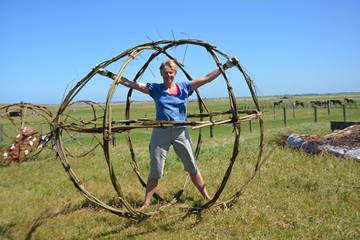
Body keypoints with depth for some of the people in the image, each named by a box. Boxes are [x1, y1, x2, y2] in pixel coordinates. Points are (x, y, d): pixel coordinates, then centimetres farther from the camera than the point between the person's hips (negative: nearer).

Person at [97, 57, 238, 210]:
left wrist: (226, 66, -1)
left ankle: (207, 198, 24)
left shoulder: (184, 87, 4)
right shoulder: (155, 89, 1)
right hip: (161, 132, -1)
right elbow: (130, 83, -2)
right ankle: (146, 204, 18)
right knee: (155, 171, 4)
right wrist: (108, 74, -5)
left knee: (192, 167, 11)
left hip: (181, 132, 1)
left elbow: (207, 78, 2)